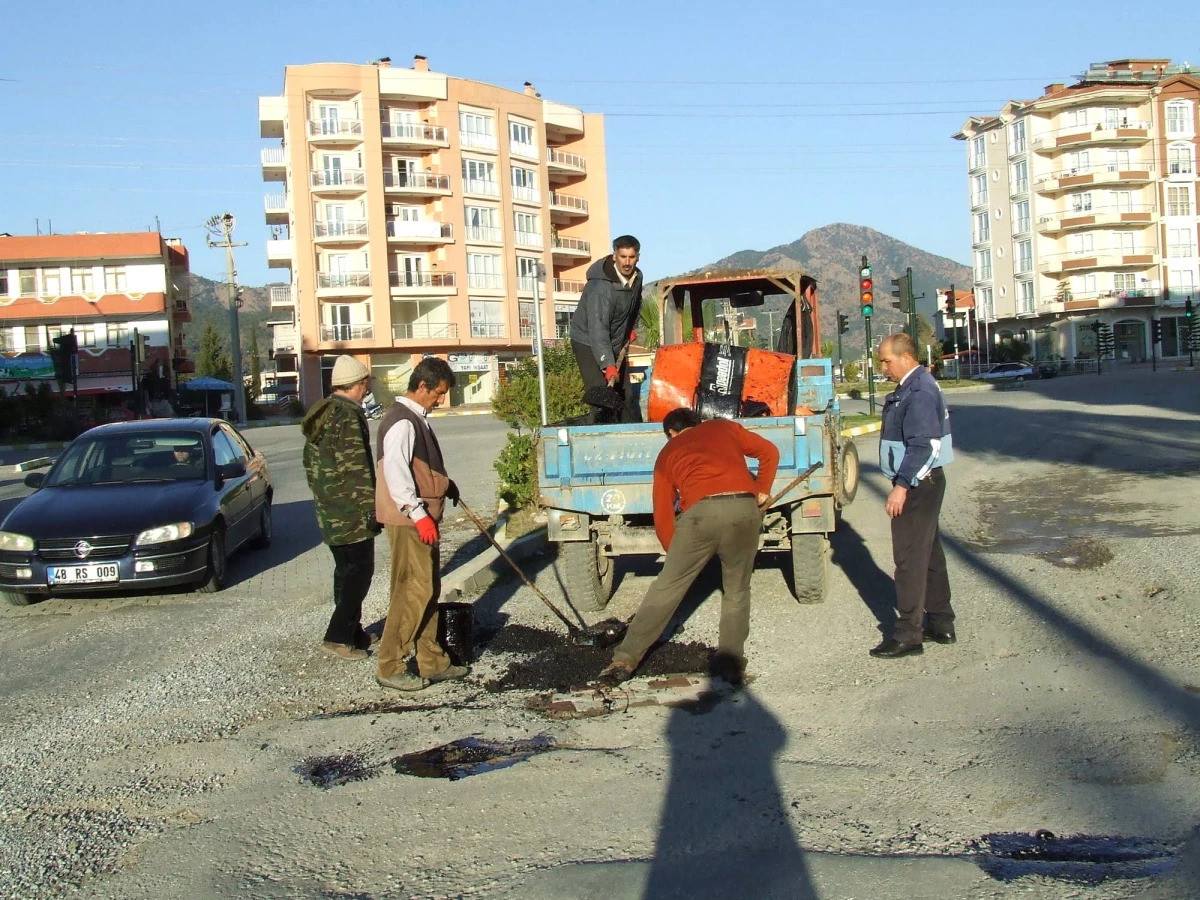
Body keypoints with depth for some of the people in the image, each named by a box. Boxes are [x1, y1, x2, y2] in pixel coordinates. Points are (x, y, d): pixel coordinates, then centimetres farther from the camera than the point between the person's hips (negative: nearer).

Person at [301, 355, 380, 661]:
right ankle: (338, 636, -7)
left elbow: (311, 461, 20)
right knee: (360, 571, -4)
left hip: (328, 510, 9)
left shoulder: (319, 415, 13)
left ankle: (352, 632, 24)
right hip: (351, 512, -9)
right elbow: (357, 468, -21)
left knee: (345, 570, 16)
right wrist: (372, 507, -18)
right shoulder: (349, 416, -17)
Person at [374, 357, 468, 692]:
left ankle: (432, 662, 21)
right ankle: (390, 667, -2)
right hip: (408, 520, -10)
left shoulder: (416, 418, 17)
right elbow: (395, 471, -25)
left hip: (422, 516, 10)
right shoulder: (402, 421, -16)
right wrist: (418, 514, -28)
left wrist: (445, 484, 22)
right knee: (414, 589, -9)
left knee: (428, 589, 13)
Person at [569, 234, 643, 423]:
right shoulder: (601, 286, -29)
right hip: (588, 342, -8)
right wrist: (608, 365, -43)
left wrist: (632, 327, 12)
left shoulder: (637, 277, -3)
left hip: (615, 344, 8)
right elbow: (597, 329, -36)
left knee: (626, 396, 11)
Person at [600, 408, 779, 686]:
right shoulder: (724, 427, 29)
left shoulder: (668, 453, 26)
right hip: (745, 508, 1)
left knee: (666, 587, 8)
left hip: (701, 511, -1)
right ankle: (730, 663, 12)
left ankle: (625, 660, 9)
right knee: (737, 590, 18)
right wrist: (762, 490, 37)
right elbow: (770, 451, 25)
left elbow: (662, 517, 24)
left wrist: (678, 554, 36)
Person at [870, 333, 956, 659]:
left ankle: (908, 634, -1)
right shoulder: (912, 387, 13)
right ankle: (941, 623, 26)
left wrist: (902, 486, -26)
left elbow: (923, 446, -26)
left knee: (909, 558, -6)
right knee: (929, 552, 16)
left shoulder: (919, 393, -20)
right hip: (920, 483, 11)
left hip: (917, 485, -11)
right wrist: (903, 483, 19)